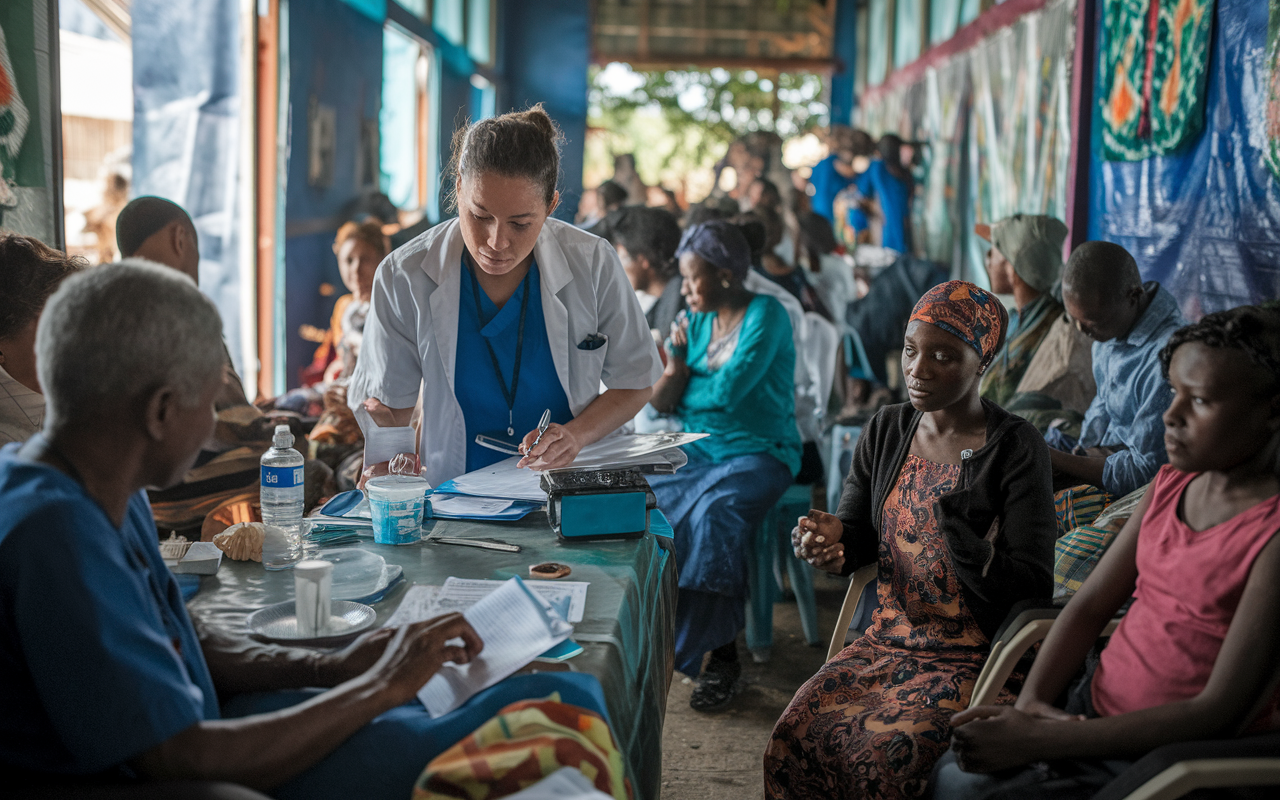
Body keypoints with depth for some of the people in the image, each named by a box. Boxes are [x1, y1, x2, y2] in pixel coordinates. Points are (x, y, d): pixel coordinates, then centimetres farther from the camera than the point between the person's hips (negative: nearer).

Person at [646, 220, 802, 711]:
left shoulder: (766, 315, -8)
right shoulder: (697, 319, 13)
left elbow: (729, 390, -19)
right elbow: (660, 402, 8)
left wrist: (682, 381, 0)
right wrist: (676, 363, -12)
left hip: (759, 453, -6)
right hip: (698, 450, 6)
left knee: (713, 513, -34)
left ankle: (721, 656, -24)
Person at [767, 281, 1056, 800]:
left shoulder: (1015, 449, -9)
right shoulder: (886, 431, 8)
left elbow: (1035, 587, -12)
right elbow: (857, 533, 17)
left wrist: (961, 535, -28)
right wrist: (831, 539, -7)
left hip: (970, 657, -5)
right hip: (885, 641, 5)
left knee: (880, 755, -28)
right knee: (792, 736, -19)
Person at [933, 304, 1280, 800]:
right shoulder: (1171, 485, 5)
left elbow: (1220, 712, -22)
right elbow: (1090, 605, 8)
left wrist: (1038, 740, -24)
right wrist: (1030, 703, -10)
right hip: (1090, 702, 7)